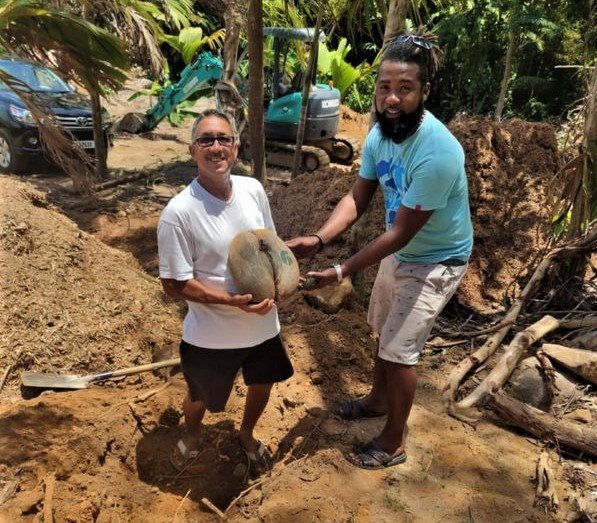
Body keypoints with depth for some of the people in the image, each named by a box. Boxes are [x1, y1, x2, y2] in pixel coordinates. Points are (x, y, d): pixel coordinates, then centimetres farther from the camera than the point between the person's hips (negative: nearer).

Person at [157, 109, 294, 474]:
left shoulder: (253, 190, -8)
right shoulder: (179, 212, -23)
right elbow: (174, 284, -18)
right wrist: (232, 301, -27)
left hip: (263, 323, 4)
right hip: (211, 334, -4)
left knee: (262, 384, 26)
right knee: (200, 398, 22)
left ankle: (247, 434, 59)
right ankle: (192, 436, 58)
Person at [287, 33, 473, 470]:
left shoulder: (436, 153, -35)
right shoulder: (380, 133, -10)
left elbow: (401, 233, -30)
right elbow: (357, 199, -7)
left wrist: (342, 272, -28)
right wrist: (319, 239, -24)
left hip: (436, 262, -8)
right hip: (400, 252, 8)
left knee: (400, 349, 0)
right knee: (386, 332, 23)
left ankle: (394, 443, 22)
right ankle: (379, 398, 49)